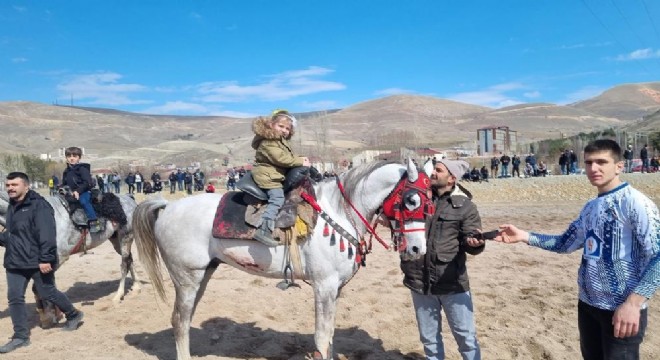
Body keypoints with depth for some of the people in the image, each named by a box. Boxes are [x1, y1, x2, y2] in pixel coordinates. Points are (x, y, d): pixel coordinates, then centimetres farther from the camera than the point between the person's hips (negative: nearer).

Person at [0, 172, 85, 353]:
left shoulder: (38, 205, -17)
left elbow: (46, 235, -23)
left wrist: (45, 259, -27)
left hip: (37, 262, -8)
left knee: (48, 293, 6)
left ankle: (73, 315, 30)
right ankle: (21, 336, 17)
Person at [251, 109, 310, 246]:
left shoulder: (282, 141, 18)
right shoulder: (268, 142, -16)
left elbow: (289, 156, 21)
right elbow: (281, 159, -23)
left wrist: (300, 159, 2)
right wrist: (301, 162, -17)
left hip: (276, 175, 11)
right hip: (267, 176, -11)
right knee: (277, 198, -22)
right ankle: (264, 230, -30)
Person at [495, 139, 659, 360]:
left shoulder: (634, 202, -14)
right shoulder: (590, 207, 10)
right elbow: (566, 243, 16)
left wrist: (633, 302, -27)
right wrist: (523, 236, 5)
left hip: (622, 310, -7)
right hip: (587, 304, 7)